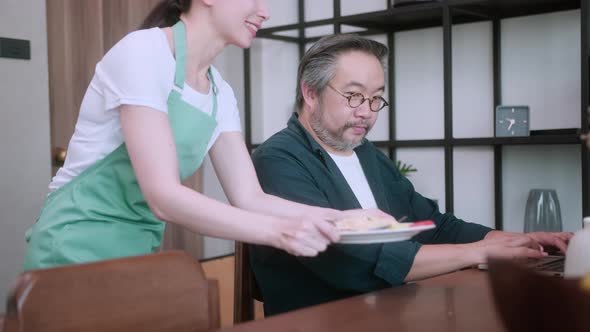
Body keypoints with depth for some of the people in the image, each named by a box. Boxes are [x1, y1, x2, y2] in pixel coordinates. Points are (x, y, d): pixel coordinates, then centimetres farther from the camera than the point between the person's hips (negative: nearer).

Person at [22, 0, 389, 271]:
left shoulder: (220, 93, 5)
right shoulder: (143, 51, -17)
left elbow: (249, 198, 2)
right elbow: (163, 197, -25)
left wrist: (341, 217, -12)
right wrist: (279, 230, -33)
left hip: (141, 252, 7)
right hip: (79, 250, -7)